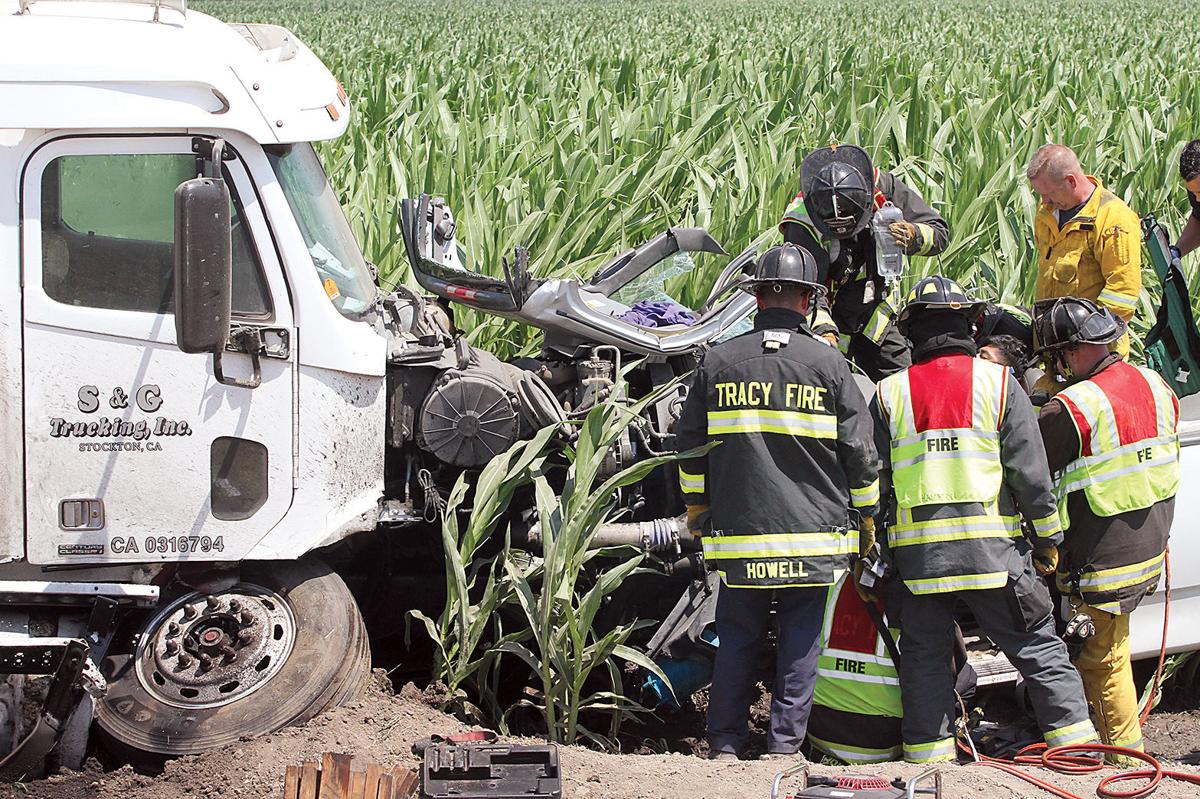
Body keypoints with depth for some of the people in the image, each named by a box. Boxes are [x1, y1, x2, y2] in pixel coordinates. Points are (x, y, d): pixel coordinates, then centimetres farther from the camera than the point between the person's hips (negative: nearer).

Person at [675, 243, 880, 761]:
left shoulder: (718, 361, 3)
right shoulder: (828, 364, -2)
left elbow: (690, 445, 10)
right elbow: (859, 451, 0)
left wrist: (696, 511, 23)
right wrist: (868, 514, 14)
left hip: (739, 530, 1)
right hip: (812, 531, -1)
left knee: (736, 639, 11)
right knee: (800, 641, 6)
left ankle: (725, 743, 12)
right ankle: (784, 743, 4)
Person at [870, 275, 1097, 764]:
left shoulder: (889, 394, 5)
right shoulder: (997, 382, 0)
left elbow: (871, 480, 6)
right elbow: (1030, 471, -1)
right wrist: (1048, 538, 7)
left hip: (918, 553, 2)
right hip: (991, 549, -2)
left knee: (925, 653, 11)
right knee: (1039, 649, 5)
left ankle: (927, 749, 10)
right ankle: (1073, 736, 4)